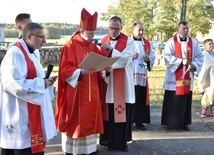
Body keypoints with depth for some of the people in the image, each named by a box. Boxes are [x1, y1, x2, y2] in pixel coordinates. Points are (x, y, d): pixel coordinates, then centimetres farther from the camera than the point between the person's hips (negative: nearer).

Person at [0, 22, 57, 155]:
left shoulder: (29, 53, 14)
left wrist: (44, 81, 5)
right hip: (21, 116, -10)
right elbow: (15, 84, -25)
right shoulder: (16, 53, -16)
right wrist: (41, 83, -16)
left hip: (31, 114, 10)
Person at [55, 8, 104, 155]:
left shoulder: (93, 47, 12)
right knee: (75, 121, 0)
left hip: (91, 91, 6)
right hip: (75, 92, -6)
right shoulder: (70, 46, -9)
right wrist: (81, 72, -29)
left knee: (90, 119, 12)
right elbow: (65, 69, -15)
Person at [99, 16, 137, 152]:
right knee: (108, 112, 2)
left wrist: (111, 50, -24)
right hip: (107, 81, 2)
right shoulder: (103, 41, 9)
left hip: (123, 82, -2)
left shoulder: (129, 41, -1)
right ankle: (110, 140, 14)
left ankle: (122, 141, 13)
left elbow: (126, 58, -14)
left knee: (123, 111, 1)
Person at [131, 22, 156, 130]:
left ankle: (139, 121, 14)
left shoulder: (146, 43, 12)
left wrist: (148, 59, -9)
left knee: (141, 99, 5)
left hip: (142, 75, 3)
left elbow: (153, 57, 11)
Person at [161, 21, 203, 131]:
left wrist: (194, 65, -11)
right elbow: (167, 57, -11)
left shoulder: (194, 43, 8)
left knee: (186, 100, 6)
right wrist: (181, 61, -19)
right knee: (174, 100, -1)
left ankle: (184, 123, 15)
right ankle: (174, 123, 8)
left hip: (187, 76, 3)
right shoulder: (171, 42, -3)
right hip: (174, 76, -3)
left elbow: (200, 57, 8)